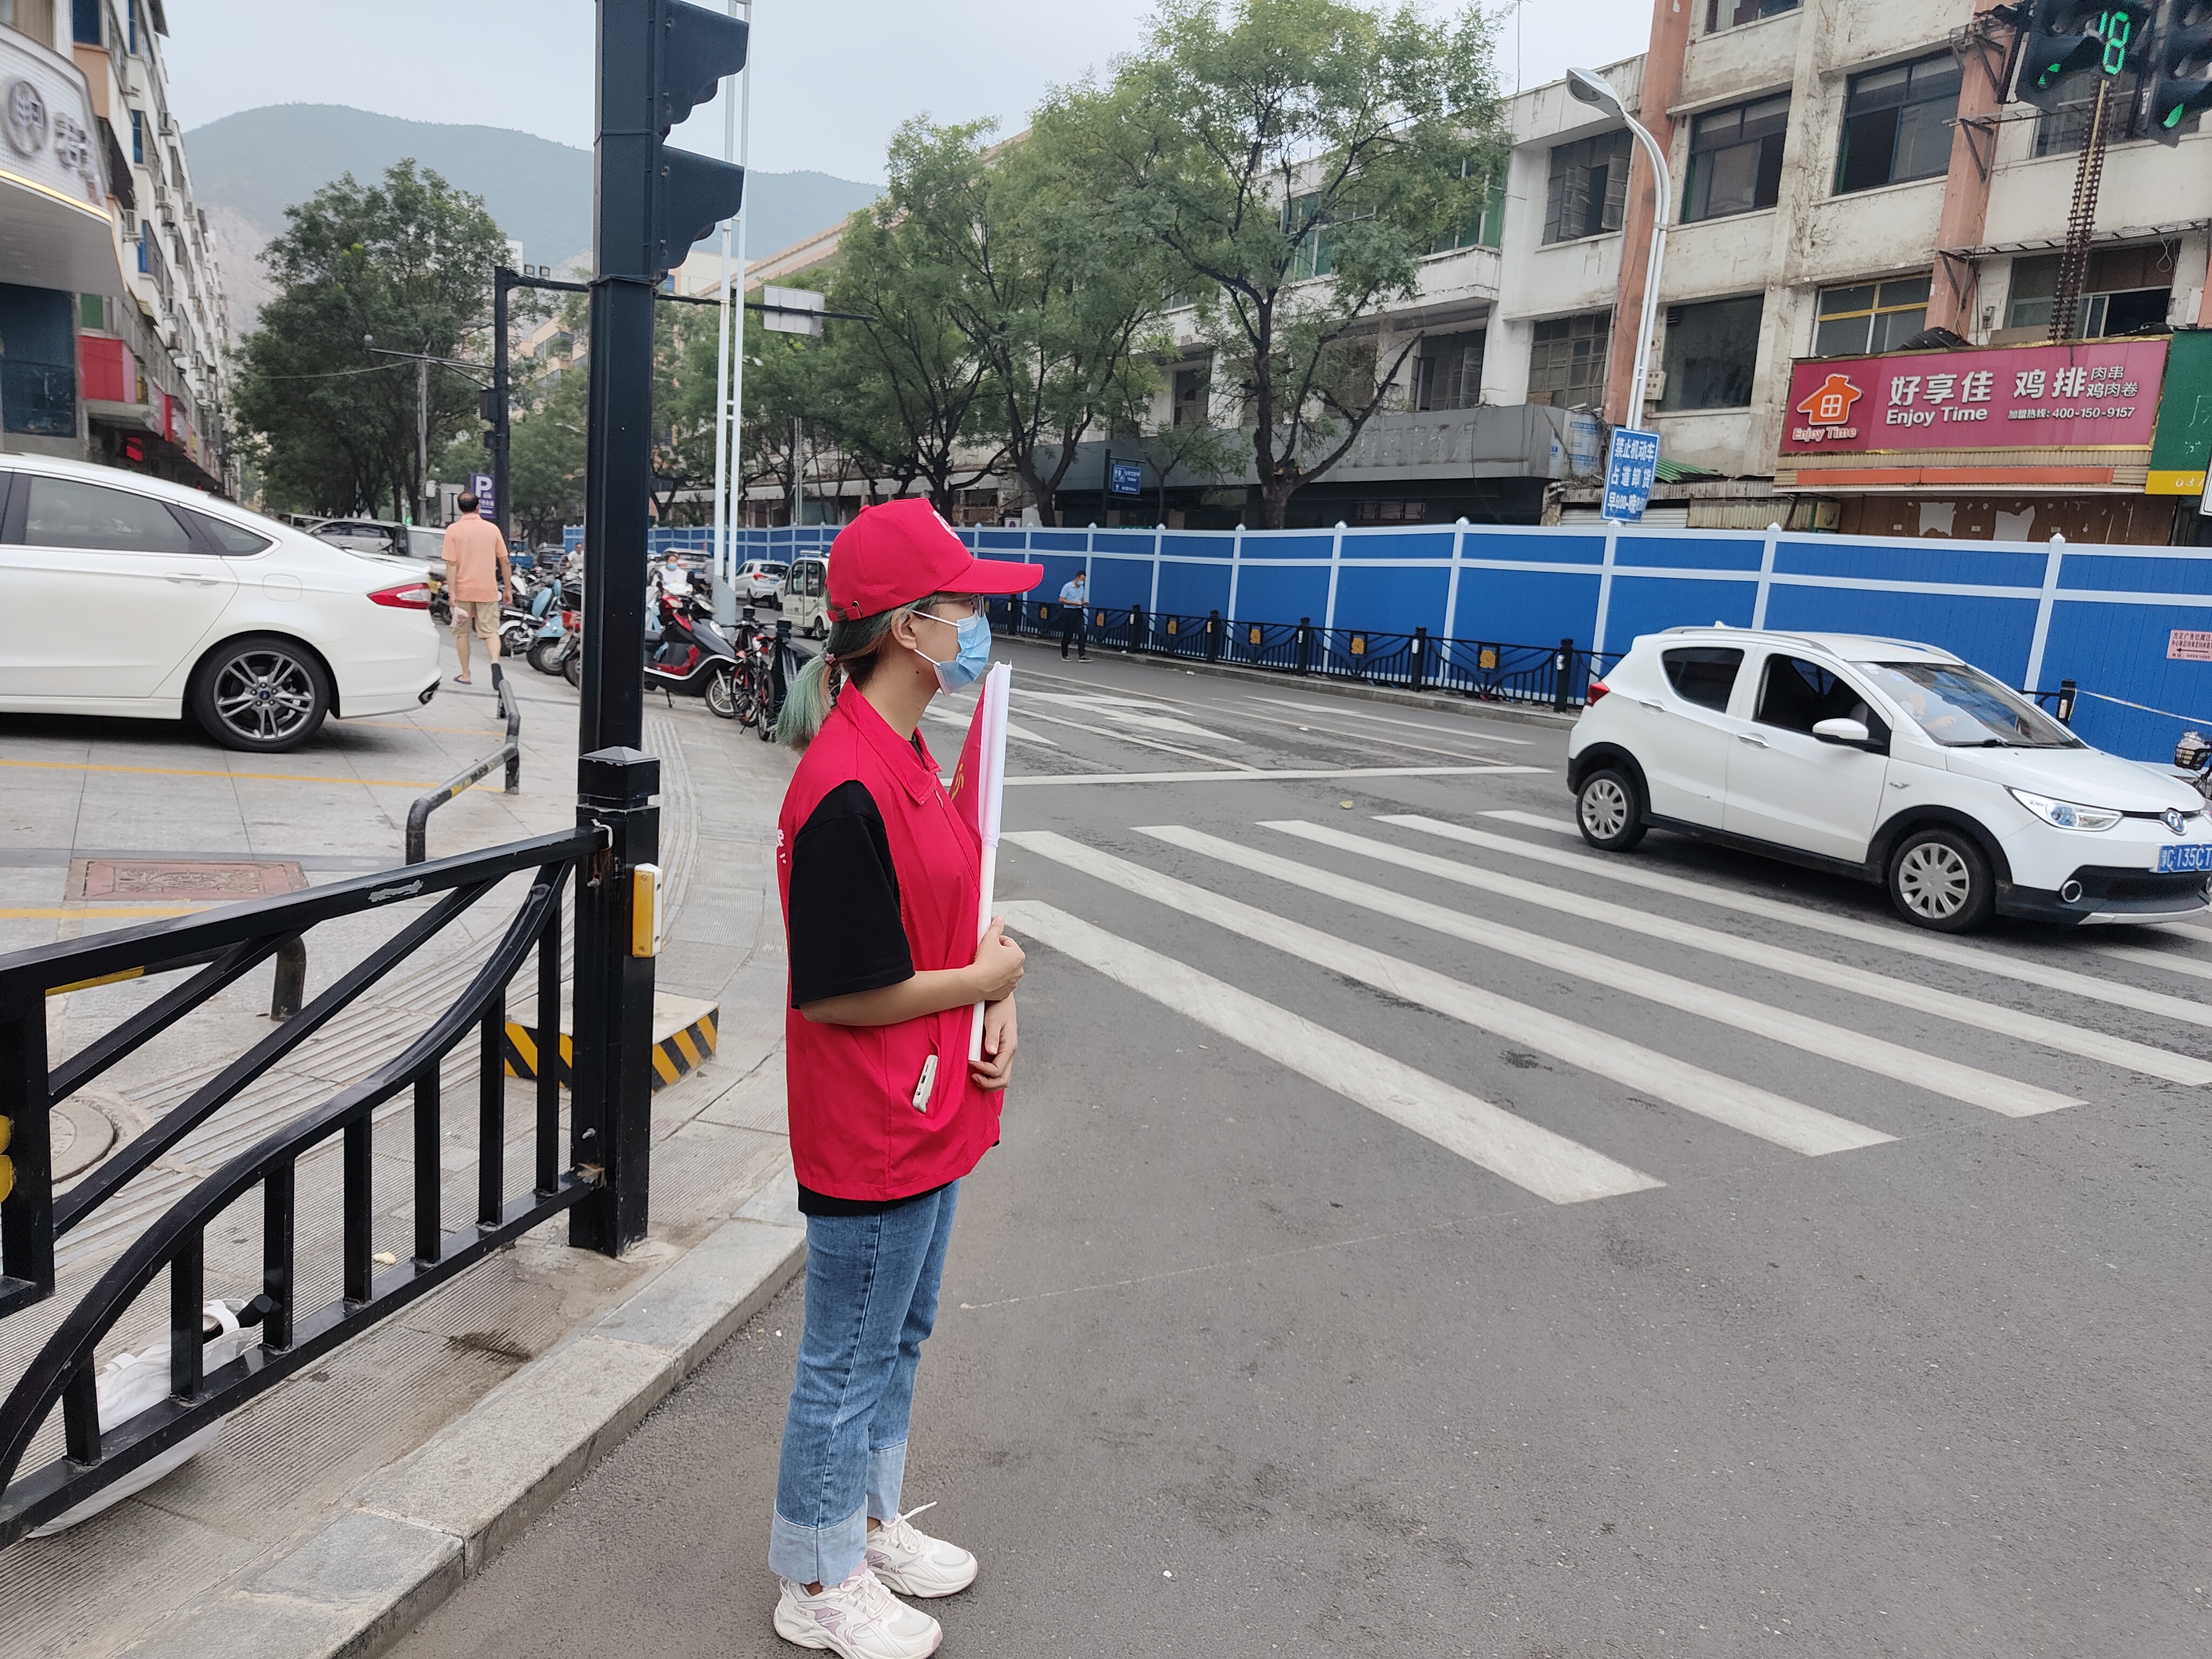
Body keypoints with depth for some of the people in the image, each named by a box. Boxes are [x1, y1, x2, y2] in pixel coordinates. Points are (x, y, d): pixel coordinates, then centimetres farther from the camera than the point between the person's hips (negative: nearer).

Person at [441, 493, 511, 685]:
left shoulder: (453, 529, -4)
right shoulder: (492, 528, 2)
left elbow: (451, 564, -10)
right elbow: (505, 561, 4)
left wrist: (452, 592, -9)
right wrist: (508, 588, 12)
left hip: (463, 590, -1)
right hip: (488, 590, 1)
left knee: (462, 633, 12)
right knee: (491, 631, 3)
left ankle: (465, 675, 17)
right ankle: (495, 662, -23)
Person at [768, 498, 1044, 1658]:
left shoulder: (906, 756, 6)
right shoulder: (848, 790, -26)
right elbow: (837, 993, -25)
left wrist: (998, 997, -4)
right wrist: (981, 979, -12)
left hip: (930, 1115, 10)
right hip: (870, 1131, -9)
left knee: (898, 1337, 25)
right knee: (849, 1361, 11)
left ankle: (870, 1521, 46)